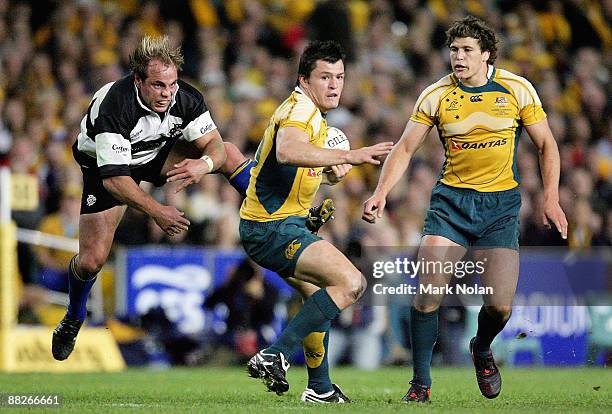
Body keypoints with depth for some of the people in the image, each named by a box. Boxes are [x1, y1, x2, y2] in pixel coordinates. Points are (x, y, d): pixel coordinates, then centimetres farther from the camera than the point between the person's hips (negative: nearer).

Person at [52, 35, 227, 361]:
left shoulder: (186, 98, -24)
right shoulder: (114, 106, -38)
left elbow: (215, 145, -21)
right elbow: (113, 177, -39)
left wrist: (205, 163, -44)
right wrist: (155, 211, -46)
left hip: (158, 156, 4)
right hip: (105, 166, -4)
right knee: (91, 260, -10)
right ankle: (74, 319, 20)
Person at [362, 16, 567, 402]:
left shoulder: (518, 89, -3)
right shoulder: (435, 95, -2)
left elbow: (546, 145, 6)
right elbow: (405, 148, 3)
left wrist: (551, 199, -3)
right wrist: (381, 193, -11)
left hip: (501, 203, 0)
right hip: (451, 200, 0)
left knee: (500, 305, -8)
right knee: (428, 293, -15)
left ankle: (482, 350, 28)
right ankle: (421, 381, 1)